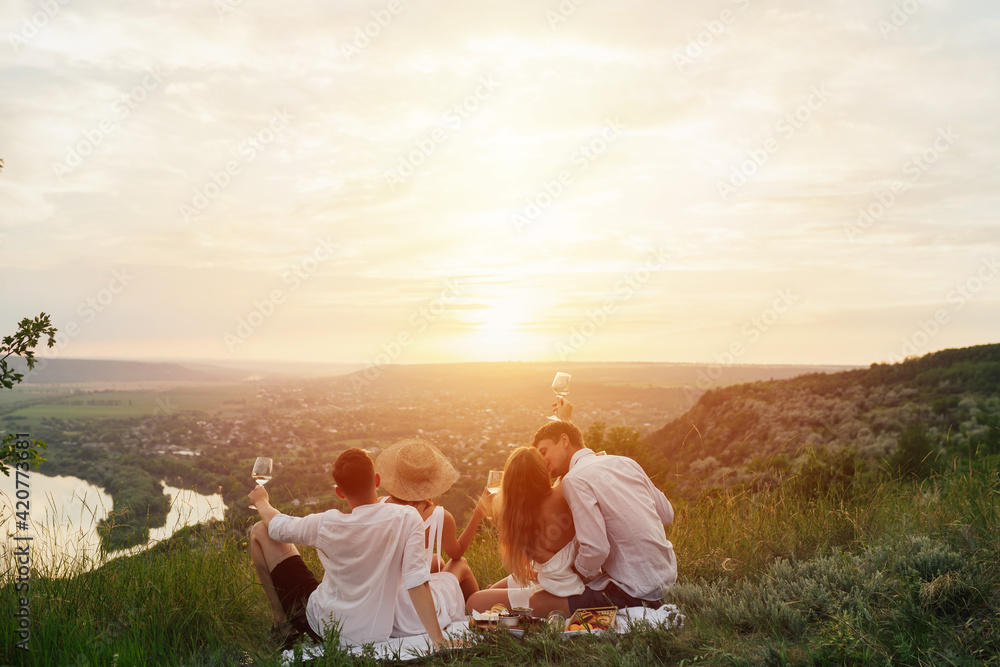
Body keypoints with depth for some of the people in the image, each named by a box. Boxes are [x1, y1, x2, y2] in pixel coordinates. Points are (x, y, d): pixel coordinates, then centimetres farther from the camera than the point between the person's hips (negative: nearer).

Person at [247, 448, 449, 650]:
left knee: (260, 531, 6)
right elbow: (417, 582, -23)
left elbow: (276, 526, -1)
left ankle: (283, 624, 16)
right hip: (378, 634, 2)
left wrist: (261, 500, 20)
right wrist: (439, 641, -18)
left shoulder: (328, 524, -19)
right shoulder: (408, 519, -19)